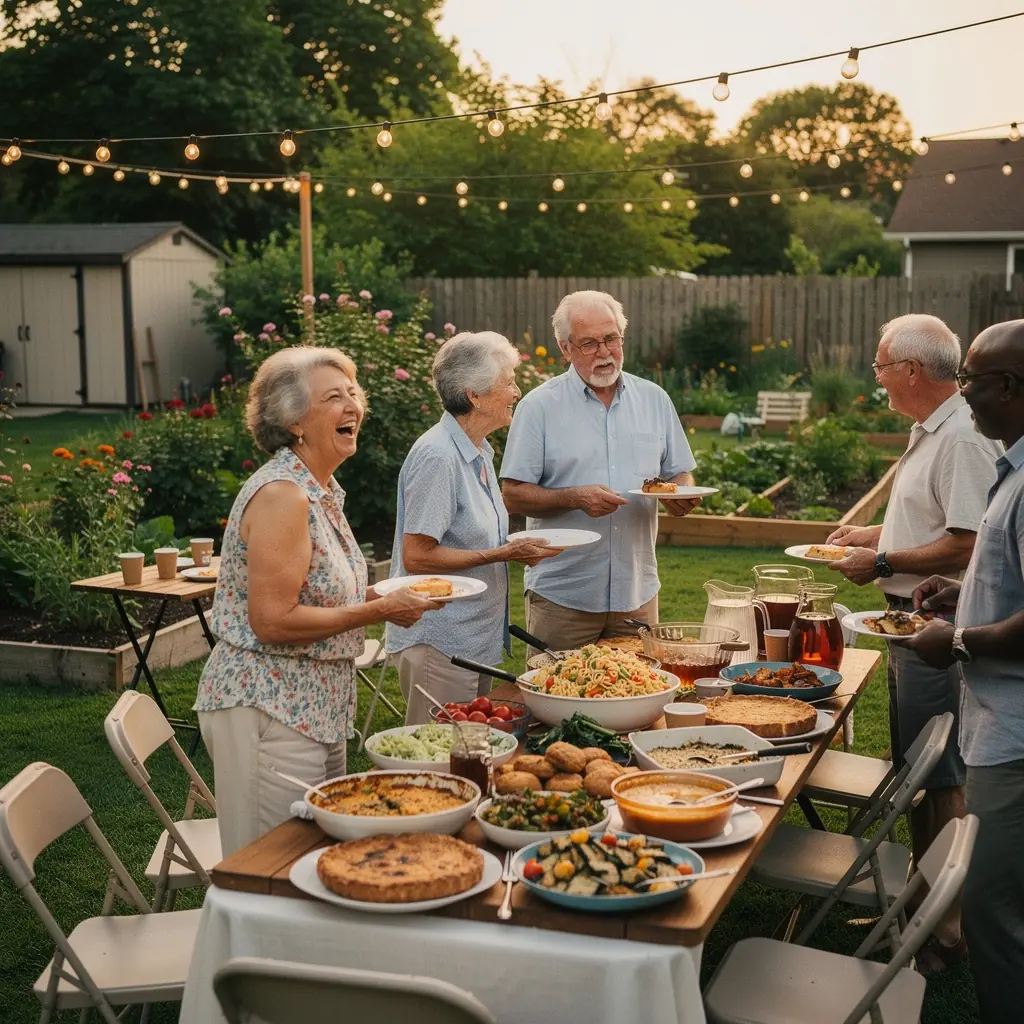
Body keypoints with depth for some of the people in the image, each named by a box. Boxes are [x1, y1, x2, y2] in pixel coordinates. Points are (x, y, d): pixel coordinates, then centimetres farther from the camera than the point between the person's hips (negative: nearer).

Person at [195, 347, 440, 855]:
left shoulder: (322, 490, 10)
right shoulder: (281, 494, -20)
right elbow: (272, 621, -24)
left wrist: (378, 597, 5)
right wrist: (378, 611, -18)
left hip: (314, 707, 10)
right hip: (269, 710, -10)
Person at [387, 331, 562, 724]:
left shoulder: (479, 453, 11)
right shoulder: (437, 456, -19)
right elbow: (416, 557, -22)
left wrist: (516, 546, 3)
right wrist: (504, 553, -19)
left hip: (477, 641, 9)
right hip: (439, 644, -9)